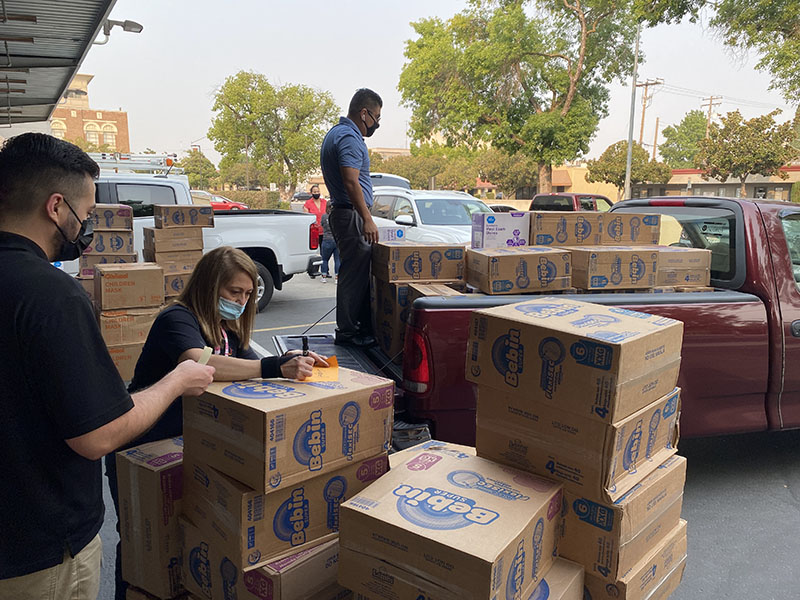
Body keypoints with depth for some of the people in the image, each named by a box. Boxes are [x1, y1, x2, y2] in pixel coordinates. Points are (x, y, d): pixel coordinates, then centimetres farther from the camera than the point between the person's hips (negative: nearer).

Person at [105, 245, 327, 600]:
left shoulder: (227, 328, 5)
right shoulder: (178, 319, -23)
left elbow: (251, 367, 0)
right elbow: (198, 363, -43)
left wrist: (292, 364, -21)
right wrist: (275, 367, -51)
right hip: (139, 451, -7)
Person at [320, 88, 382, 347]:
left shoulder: (336, 133, 20)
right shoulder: (349, 138, -14)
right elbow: (351, 182, -25)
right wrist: (367, 219, -27)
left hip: (342, 212, 11)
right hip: (352, 214, -11)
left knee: (356, 272, 13)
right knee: (354, 273, -6)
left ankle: (363, 327, 20)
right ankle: (348, 332, 1)